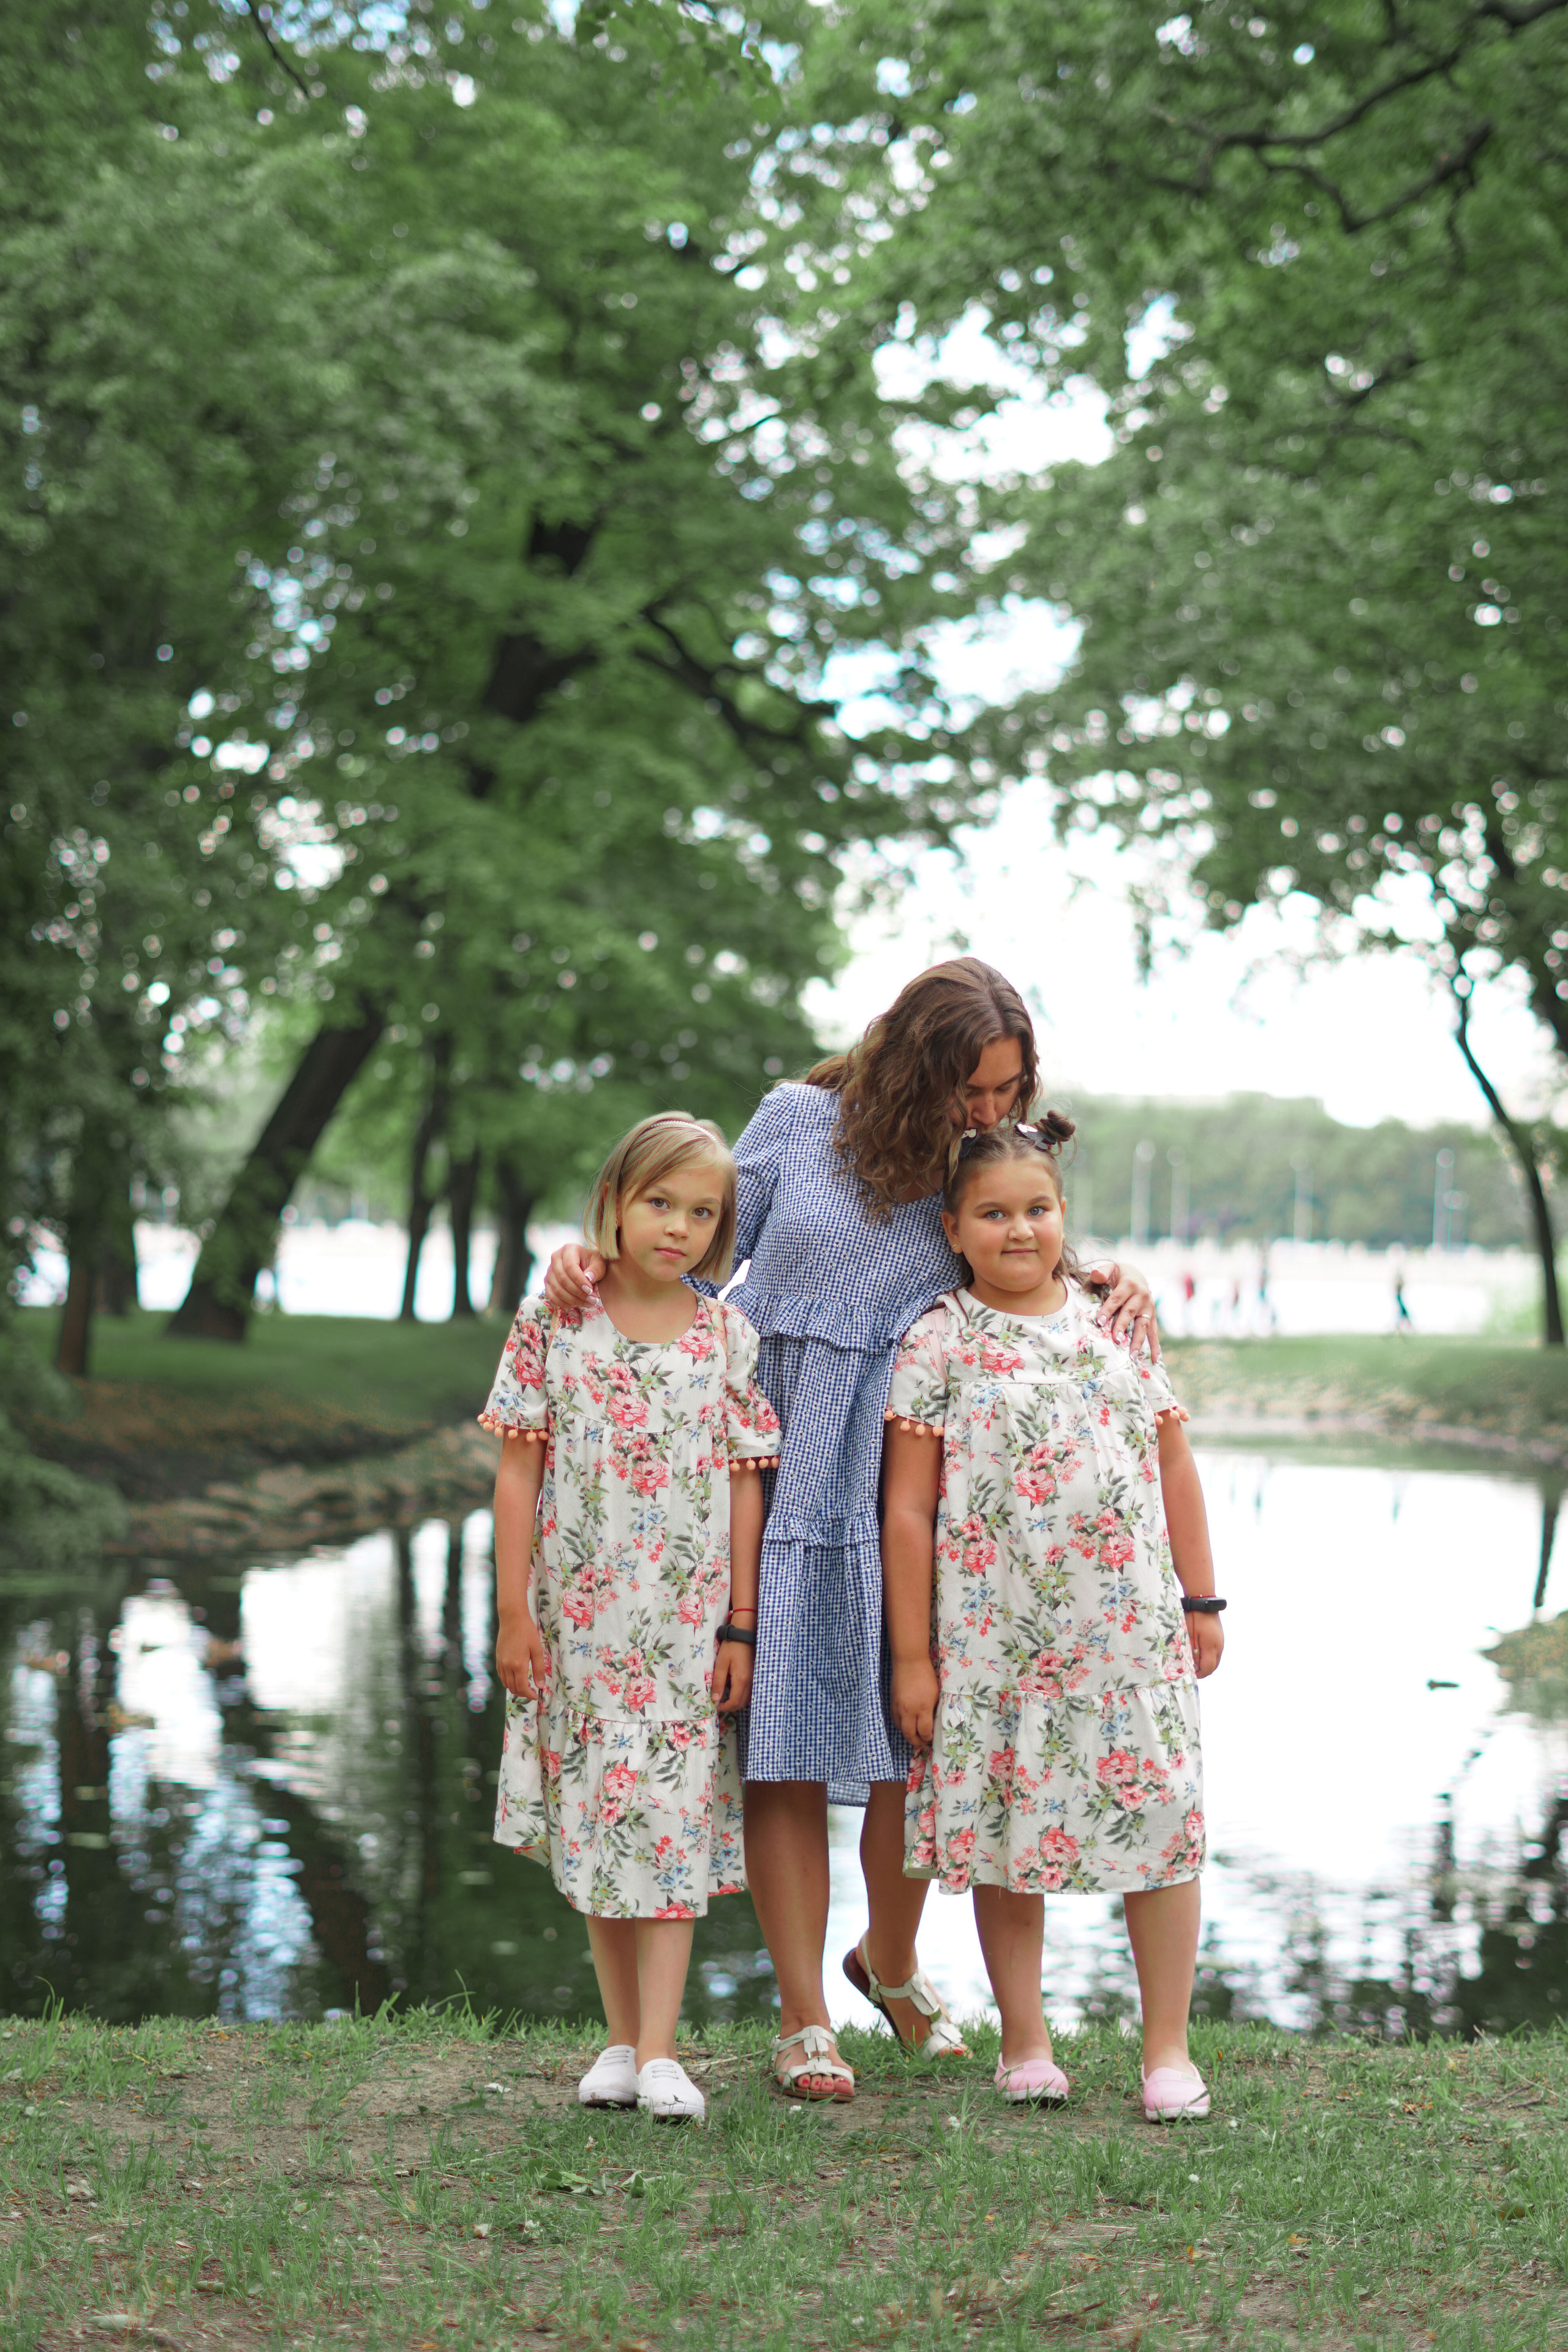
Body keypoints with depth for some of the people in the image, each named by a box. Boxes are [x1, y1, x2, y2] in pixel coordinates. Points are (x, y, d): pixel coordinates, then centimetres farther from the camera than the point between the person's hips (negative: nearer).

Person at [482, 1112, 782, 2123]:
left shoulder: (729, 1337, 1)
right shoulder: (553, 1320, -2)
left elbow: (745, 1487, 3)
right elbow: (520, 1470, 0)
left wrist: (740, 1626, 0)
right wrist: (515, 1611, -3)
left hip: (687, 1623, 0)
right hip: (578, 1618, 0)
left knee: (672, 1820, -3)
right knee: (594, 1821, 7)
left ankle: (661, 2052, 1)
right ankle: (622, 2039, 18)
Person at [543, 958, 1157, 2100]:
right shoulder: (800, 1120, -1)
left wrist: (1110, 1287, -9)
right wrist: (594, 1265, -11)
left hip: (903, 1497, 2)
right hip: (773, 1479, -2)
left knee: (921, 1749, 3)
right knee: (787, 1752, 1)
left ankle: (892, 1959, 32)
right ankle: (805, 2020, 13)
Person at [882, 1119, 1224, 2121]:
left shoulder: (1116, 1321, 8)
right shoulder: (939, 1341, -1)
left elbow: (1175, 1466, 13)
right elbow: (908, 1505, -2)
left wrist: (1201, 1601, 11)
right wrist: (912, 1654, -4)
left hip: (1131, 1625, 2)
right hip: (995, 1634, -2)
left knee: (1163, 1822, 0)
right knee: (1004, 1836, 6)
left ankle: (1169, 2049, 12)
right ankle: (1025, 2044, 22)